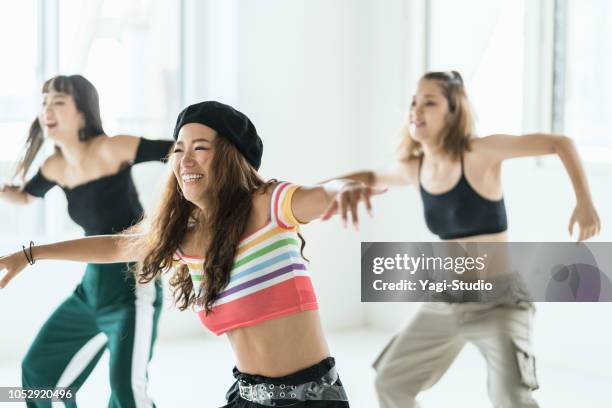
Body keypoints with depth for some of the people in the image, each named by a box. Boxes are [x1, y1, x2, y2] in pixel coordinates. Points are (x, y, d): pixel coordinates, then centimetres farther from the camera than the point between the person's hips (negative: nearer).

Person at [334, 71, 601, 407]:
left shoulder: (480, 153, -17)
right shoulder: (414, 169, 0)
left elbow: (561, 143, -11)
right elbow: (372, 177, 23)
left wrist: (584, 202, -19)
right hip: (445, 303, 7)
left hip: (497, 300, -7)